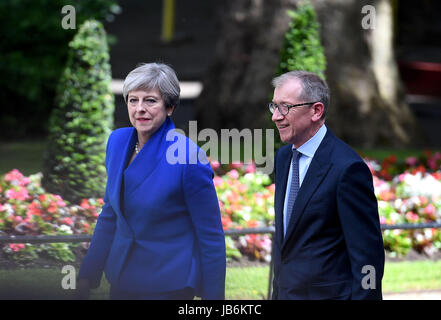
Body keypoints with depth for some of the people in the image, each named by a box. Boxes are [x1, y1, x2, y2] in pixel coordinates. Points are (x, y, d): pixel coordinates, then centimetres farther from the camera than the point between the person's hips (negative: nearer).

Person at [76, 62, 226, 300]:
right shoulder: (118, 141, 2)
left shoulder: (188, 158, -17)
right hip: (121, 282, 6)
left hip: (169, 288, -6)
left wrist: (213, 297, -11)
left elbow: (211, 236, -12)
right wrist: (87, 276, 11)